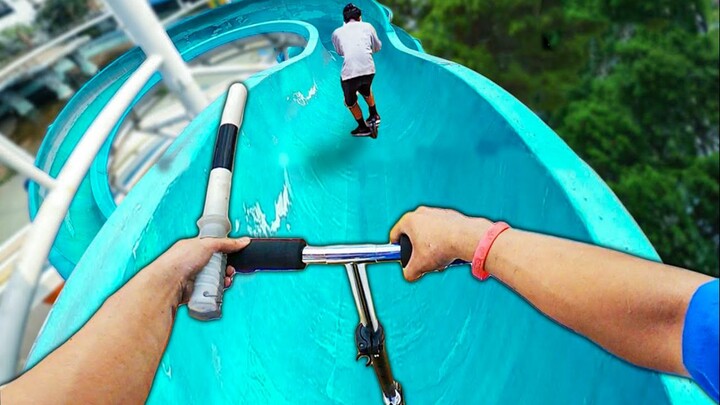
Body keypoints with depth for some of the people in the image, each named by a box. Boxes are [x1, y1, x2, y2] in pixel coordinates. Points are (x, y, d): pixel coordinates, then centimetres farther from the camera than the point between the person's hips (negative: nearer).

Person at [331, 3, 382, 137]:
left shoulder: (337, 32, 15)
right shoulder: (367, 26, 17)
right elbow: (377, 47, 29)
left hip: (349, 73, -2)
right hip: (369, 70, 2)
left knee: (350, 102, 24)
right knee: (365, 90, 37)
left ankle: (363, 128, 33)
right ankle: (374, 115, 46)